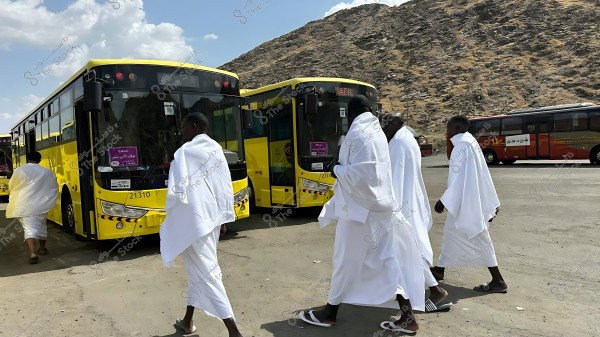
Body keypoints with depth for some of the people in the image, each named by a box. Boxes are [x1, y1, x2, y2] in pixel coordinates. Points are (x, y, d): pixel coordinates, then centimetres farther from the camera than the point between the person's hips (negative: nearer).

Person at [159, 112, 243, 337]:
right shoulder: (216, 149, 7)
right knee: (198, 269, 20)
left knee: (206, 273, -2)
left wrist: (171, 218, -4)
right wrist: (223, 215, 18)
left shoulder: (186, 151, -13)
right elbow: (226, 186, 10)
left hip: (194, 219, -8)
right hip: (213, 217, 8)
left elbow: (178, 190, -20)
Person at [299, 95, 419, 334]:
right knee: (384, 262, 10)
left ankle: (330, 313, 21)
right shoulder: (377, 131, 14)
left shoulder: (357, 134, -15)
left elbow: (360, 173, -23)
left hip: (359, 208, -9)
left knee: (346, 261, 4)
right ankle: (407, 317, 13)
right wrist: (343, 169, 13)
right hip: (378, 206, 9)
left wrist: (337, 170, -8)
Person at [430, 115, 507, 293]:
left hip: (466, 202, -10)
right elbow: (483, 175, 15)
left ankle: (498, 281, 6)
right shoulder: (469, 142, 12)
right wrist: (492, 202, 19)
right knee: (451, 232, 17)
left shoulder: (462, 145, -18)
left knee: (477, 238, -2)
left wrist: (444, 200, -19)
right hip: (470, 200, 10)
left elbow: (458, 179, -23)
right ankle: (439, 269, 30)